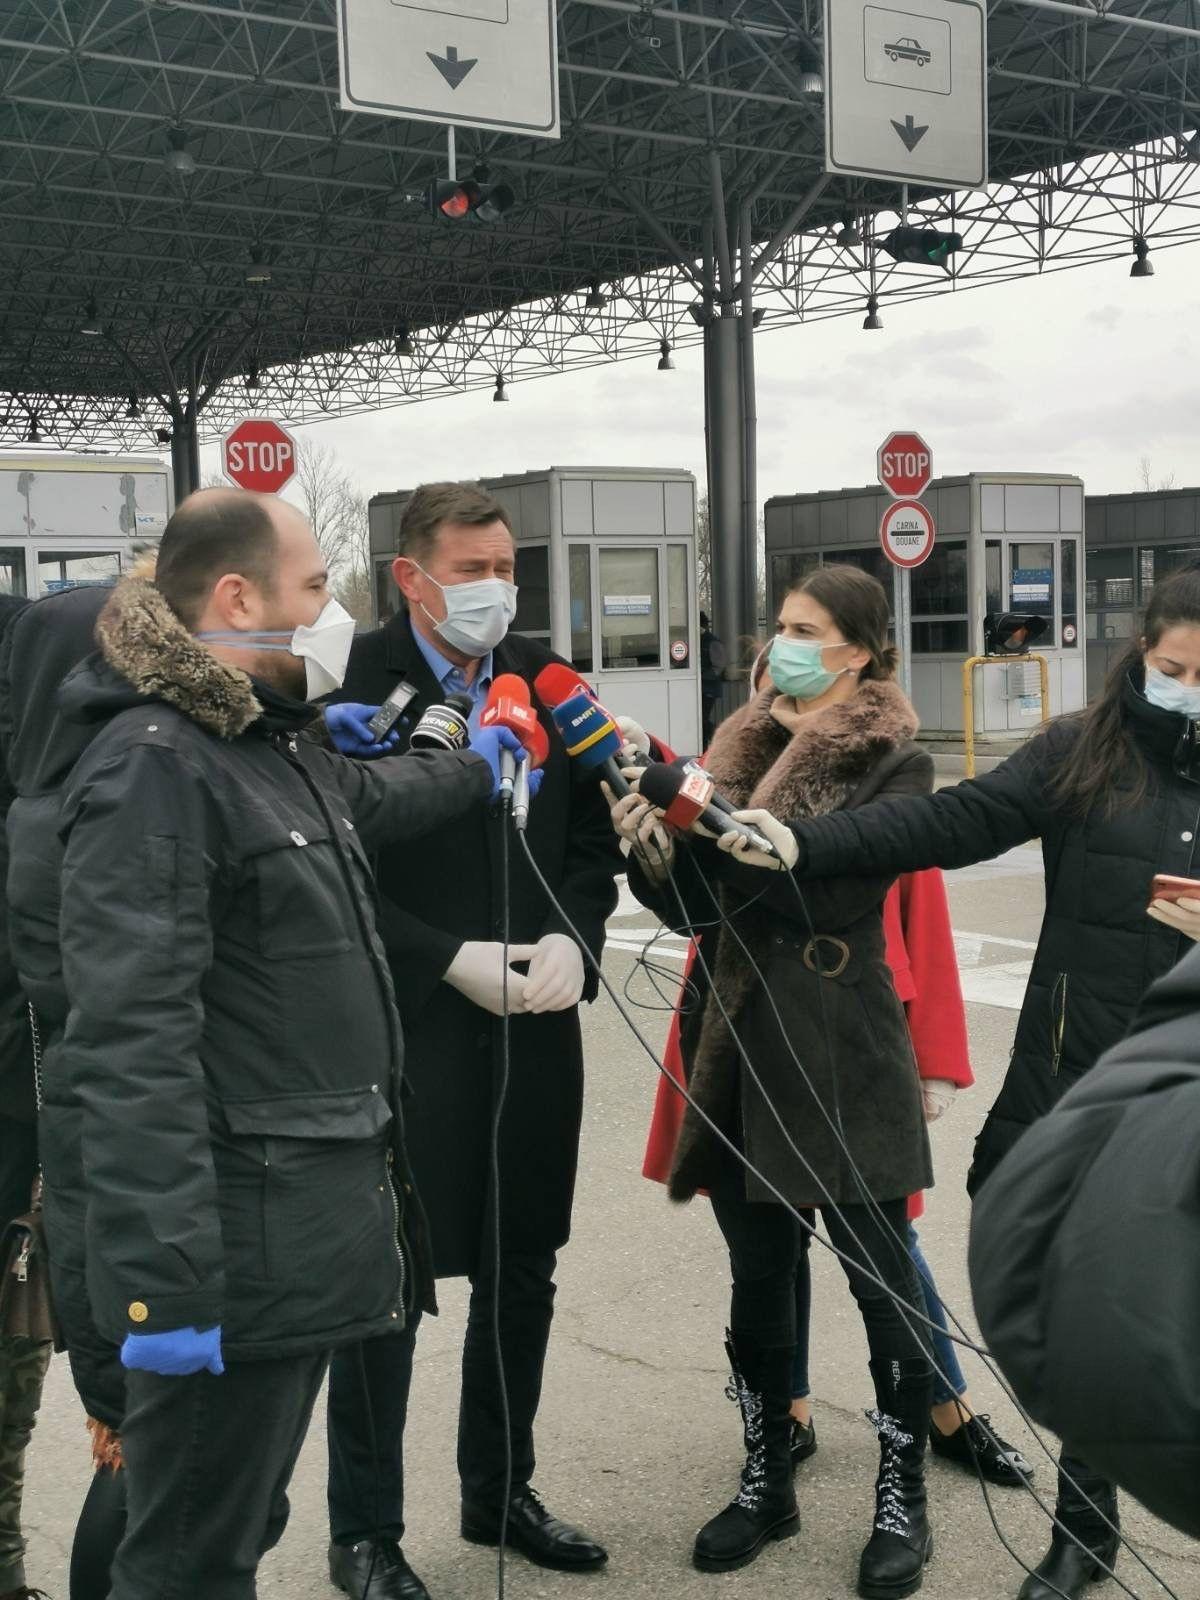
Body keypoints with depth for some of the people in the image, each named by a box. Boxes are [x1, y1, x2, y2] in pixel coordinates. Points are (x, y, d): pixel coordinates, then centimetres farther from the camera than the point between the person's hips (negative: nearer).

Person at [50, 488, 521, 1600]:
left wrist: (475, 768, 53)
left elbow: (363, 807, 40)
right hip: (235, 1251, -9)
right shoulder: (153, 767, -17)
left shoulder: (272, 744, 15)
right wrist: (164, 1283, -28)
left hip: (304, 1226, 10)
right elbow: (131, 1049, -25)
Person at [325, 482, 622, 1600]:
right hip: (403, 1035, -5)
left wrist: (570, 938, -7)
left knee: (521, 1280, 17)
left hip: (536, 1029, 6)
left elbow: (593, 833, 10)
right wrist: (456, 960, -17)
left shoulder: (544, 678, 6)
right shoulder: (352, 684, -11)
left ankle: (500, 1493, 36)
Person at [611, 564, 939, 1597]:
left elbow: (832, 889, -18)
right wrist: (656, 853, -13)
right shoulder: (739, 747, 9)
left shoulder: (894, 762, -5)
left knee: (882, 1280, 4)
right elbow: (695, 902, 7)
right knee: (759, 1281, 14)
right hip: (738, 1049, 5)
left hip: (843, 1056, -5)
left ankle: (903, 1502, 21)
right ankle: (767, 1483, 30)